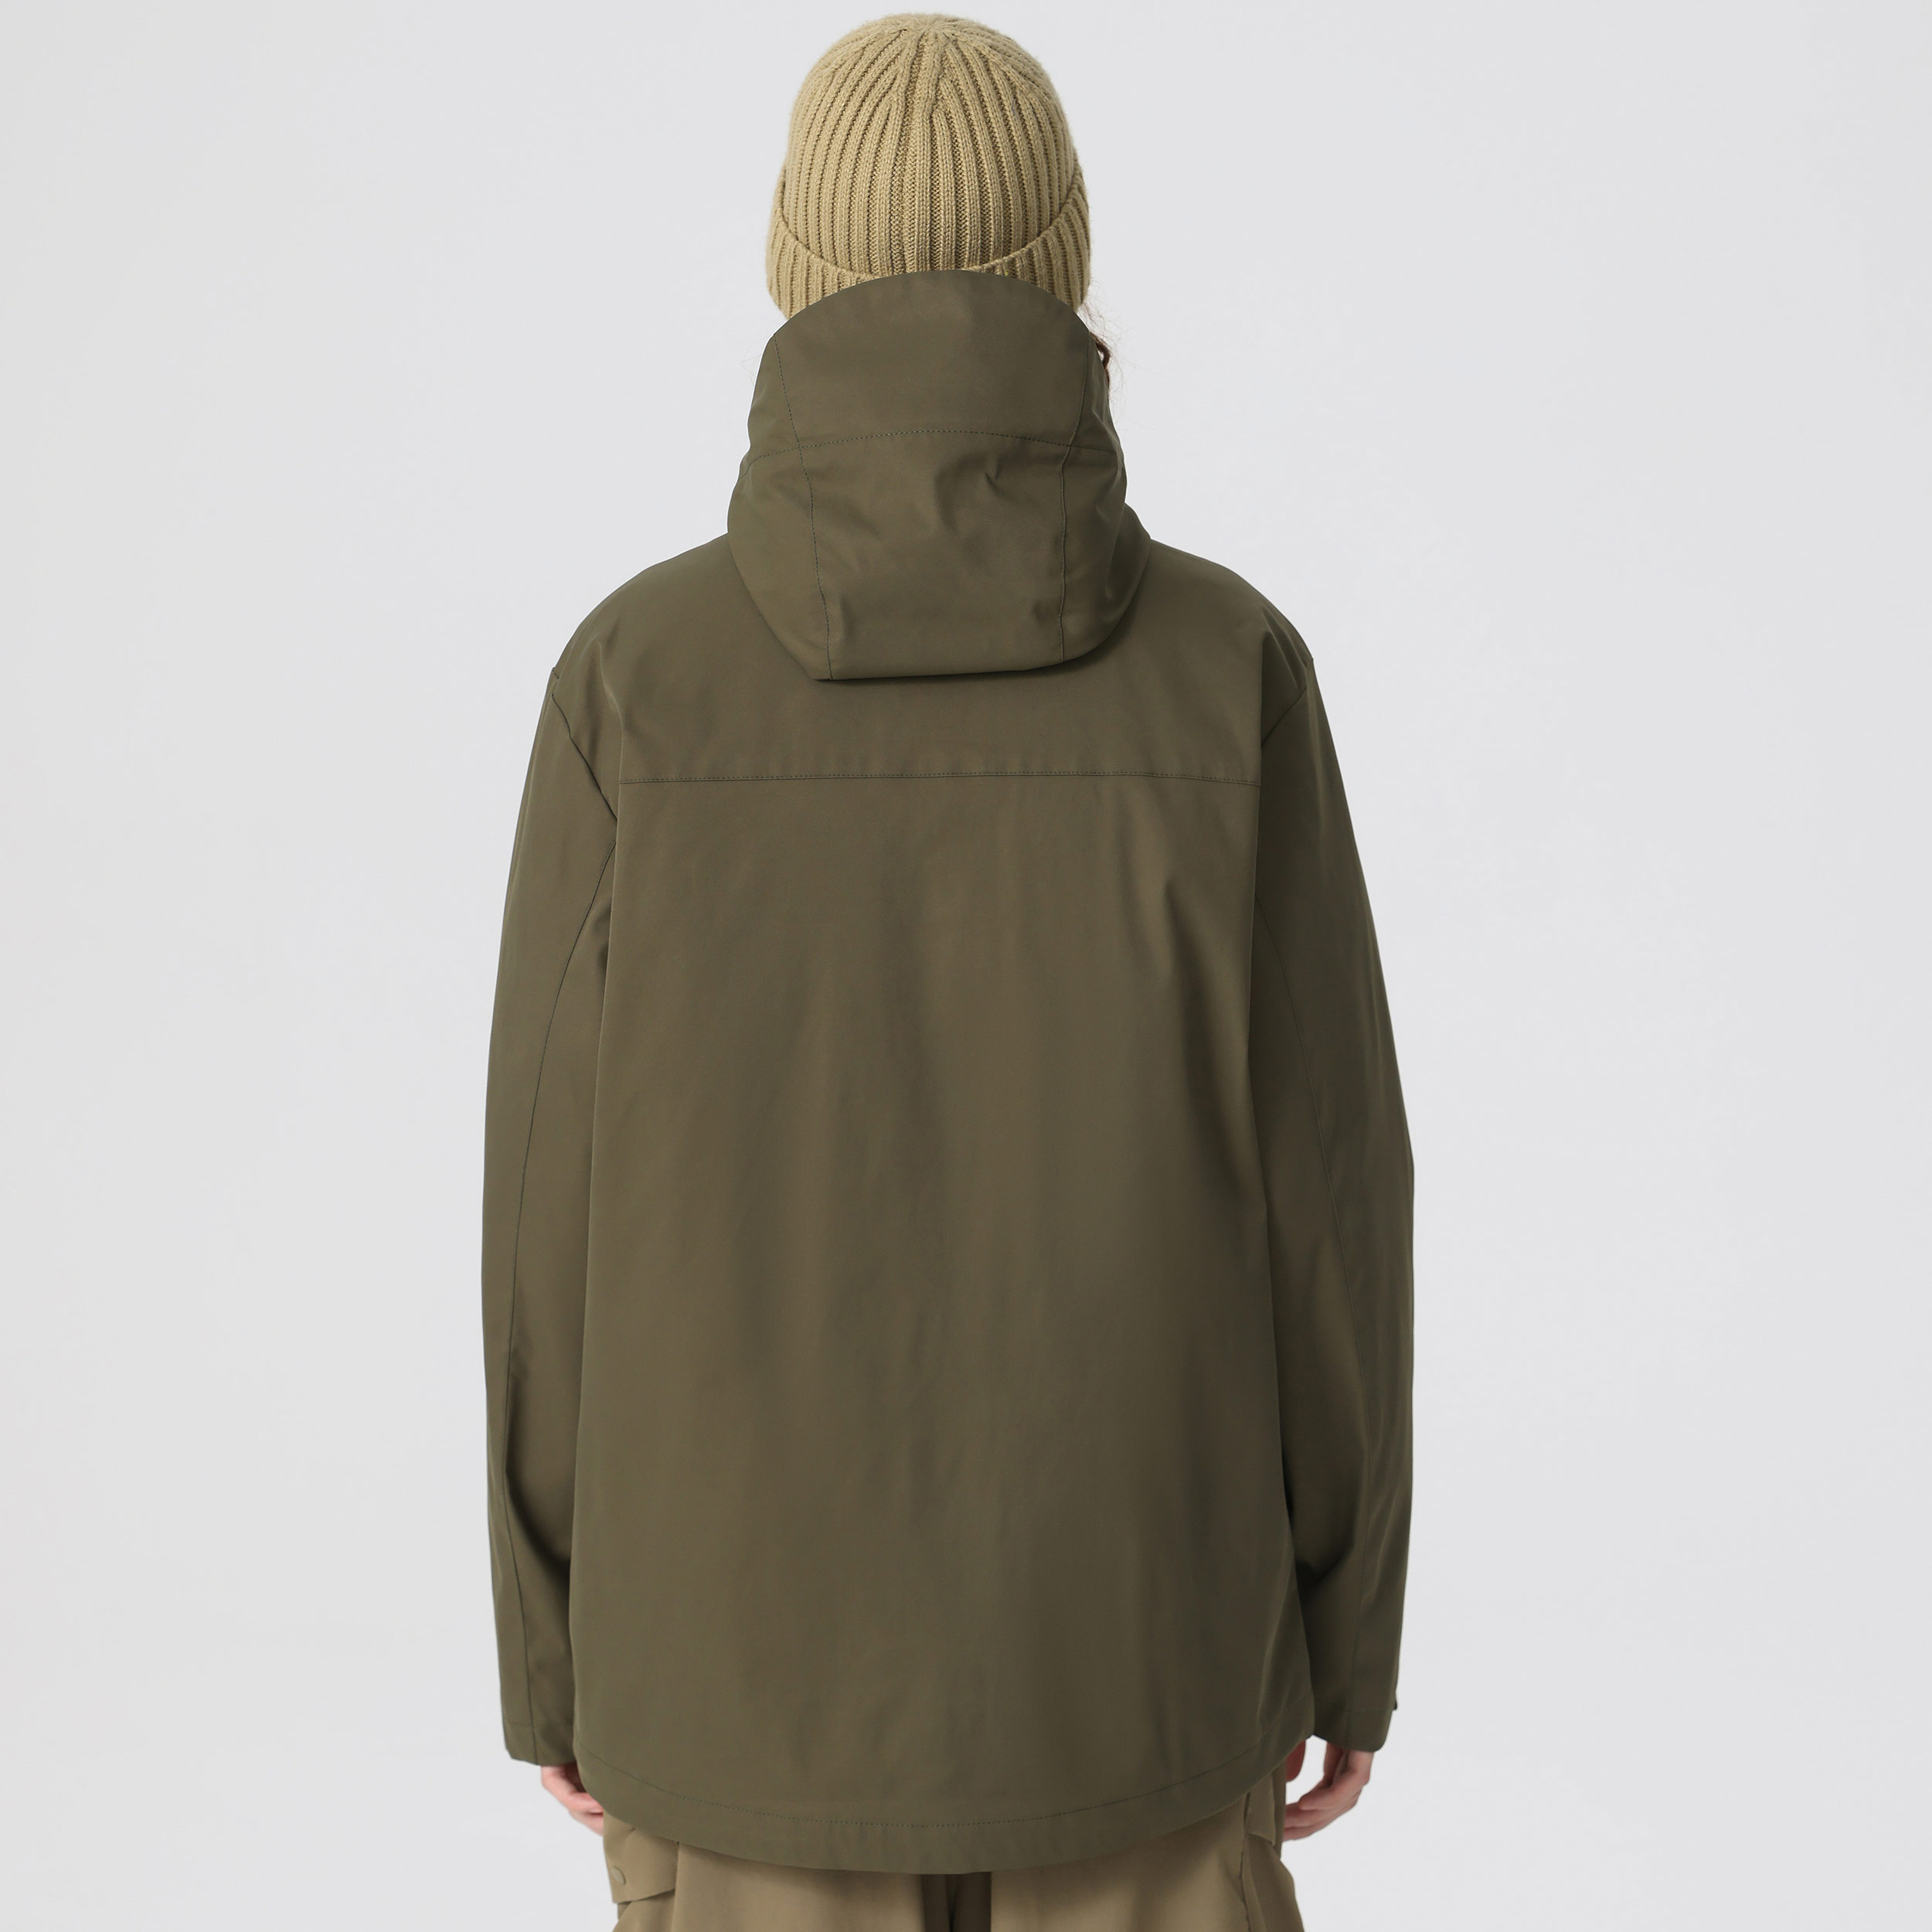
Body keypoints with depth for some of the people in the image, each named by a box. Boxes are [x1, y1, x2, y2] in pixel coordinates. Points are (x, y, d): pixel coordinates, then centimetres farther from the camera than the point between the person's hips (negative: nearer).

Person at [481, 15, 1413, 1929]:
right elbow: (1320, 1184, -8)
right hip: (1121, 1633, 1)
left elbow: (563, 1217, -8)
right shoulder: (1228, 669, -10)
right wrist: (1349, 1626, 5)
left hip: (761, 1632, 0)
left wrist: (555, 1655, 6)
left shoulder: (636, 680, -11)